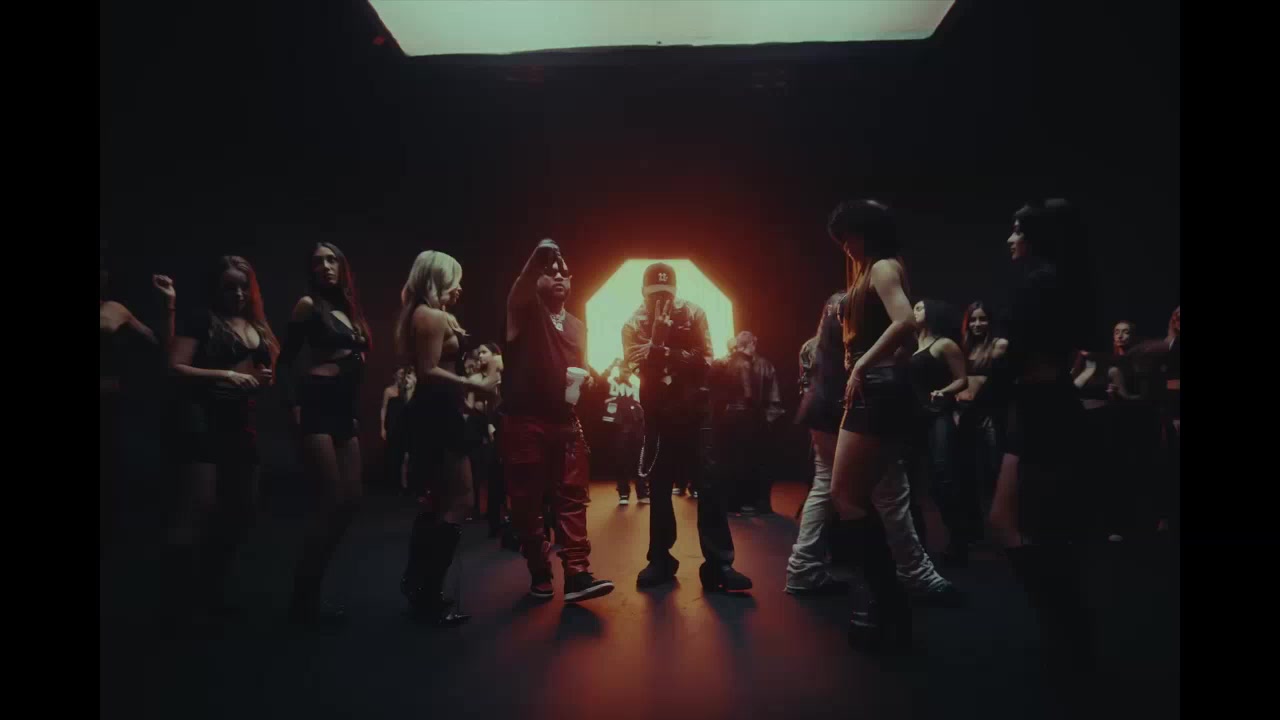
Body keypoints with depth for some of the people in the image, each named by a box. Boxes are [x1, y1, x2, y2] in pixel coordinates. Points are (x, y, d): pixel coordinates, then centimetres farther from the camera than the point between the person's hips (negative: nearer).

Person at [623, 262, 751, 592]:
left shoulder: (693, 314, -2)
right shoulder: (634, 323, 3)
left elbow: (704, 361, -11)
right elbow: (635, 364, -12)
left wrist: (665, 354, -19)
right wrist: (656, 334, -22)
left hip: (692, 410, -2)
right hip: (656, 412, 2)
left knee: (709, 483, -7)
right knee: (658, 485, 8)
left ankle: (719, 564, -3)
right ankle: (661, 559, 20)